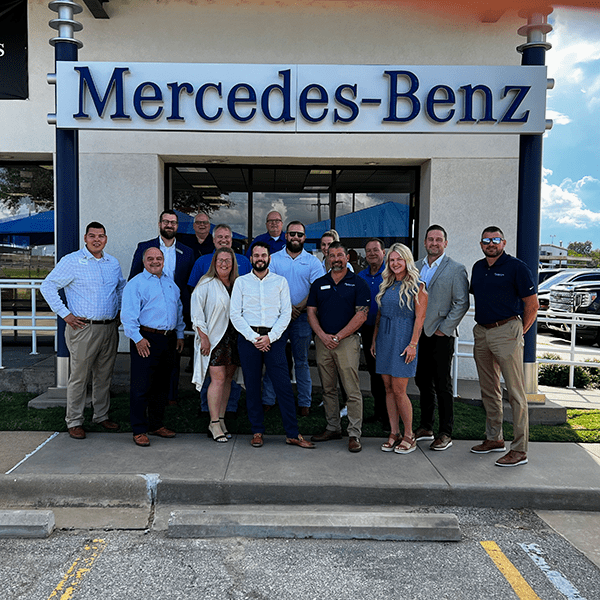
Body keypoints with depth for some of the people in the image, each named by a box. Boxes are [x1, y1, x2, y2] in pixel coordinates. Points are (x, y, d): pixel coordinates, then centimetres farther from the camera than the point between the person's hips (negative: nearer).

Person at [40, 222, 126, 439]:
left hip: (110, 328, 5)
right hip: (83, 328, -5)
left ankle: (101, 415, 26)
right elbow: (48, 286, -5)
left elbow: (122, 286, 28)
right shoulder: (72, 261, -5)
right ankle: (74, 421, 12)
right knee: (79, 377, 1)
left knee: (104, 376, 13)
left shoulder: (113, 263, 11)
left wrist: (121, 311, 16)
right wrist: (65, 315, -9)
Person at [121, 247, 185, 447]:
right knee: (141, 387, -4)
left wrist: (180, 334, 16)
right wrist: (137, 338, -17)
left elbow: (179, 309, 23)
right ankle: (139, 430, 5)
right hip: (146, 339, -6)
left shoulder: (171, 283, 17)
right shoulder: (135, 284, -4)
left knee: (162, 385, 13)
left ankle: (156, 425, 26)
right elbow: (128, 315, -11)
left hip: (169, 339, 7)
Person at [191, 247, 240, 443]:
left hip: (234, 337, 5)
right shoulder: (206, 284, -3)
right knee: (218, 378, -8)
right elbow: (197, 313, -6)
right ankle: (214, 423, 1)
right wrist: (203, 337, -11)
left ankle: (221, 419, 16)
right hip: (213, 338, -5)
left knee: (228, 378, 6)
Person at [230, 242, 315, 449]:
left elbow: (286, 313, 3)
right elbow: (235, 314, 2)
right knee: (252, 387, 4)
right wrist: (253, 337, -8)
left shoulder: (280, 281, 9)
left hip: (274, 337, 0)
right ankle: (257, 432, 17)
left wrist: (270, 337, -9)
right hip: (248, 337, 1)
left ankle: (292, 434, 3)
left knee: (284, 385, -4)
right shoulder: (241, 282, 8)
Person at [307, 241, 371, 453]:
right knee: (328, 388, 11)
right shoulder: (318, 284, 12)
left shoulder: (358, 283, 0)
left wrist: (338, 336, -12)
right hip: (323, 341, 4)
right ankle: (333, 428, 22)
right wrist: (322, 336, -7)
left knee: (352, 390, -5)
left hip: (347, 341, -4)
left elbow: (361, 315, -7)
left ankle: (354, 434, 2)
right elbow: (311, 312, 9)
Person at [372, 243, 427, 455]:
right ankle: (394, 433, 17)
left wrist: (413, 344, -16)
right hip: (384, 339, 6)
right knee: (388, 389, 7)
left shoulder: (416, 286, -4)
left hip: (403, 340, -6)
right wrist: (374, 340, 12)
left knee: (398, 390, -6)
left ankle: (409, 436, 9)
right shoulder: (386, 285, 13)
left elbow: (419, 318, -9)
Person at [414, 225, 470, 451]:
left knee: (443, 385, 1)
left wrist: (444, 329, -11)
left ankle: (445, 434, 11)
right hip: (419, 333, 5)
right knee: (423, 382, 12)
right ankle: (425, 427, 25)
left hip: (441, 335, -5)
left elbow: (461, 303, -8)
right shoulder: (416, 267, 12)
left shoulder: (456, 269, -4)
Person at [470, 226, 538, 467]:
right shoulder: (478, 267, 14)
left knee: (515, 392, -5)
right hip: (481, 332, 7)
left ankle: (519, 450, 0)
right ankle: (494, 439, 27)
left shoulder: (516, 267, -6)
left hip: (506, 332, -7)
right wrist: (482, 325, 17)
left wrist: (520, 331, -2)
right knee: (489, 390, 14)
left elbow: (532, 304, -5)